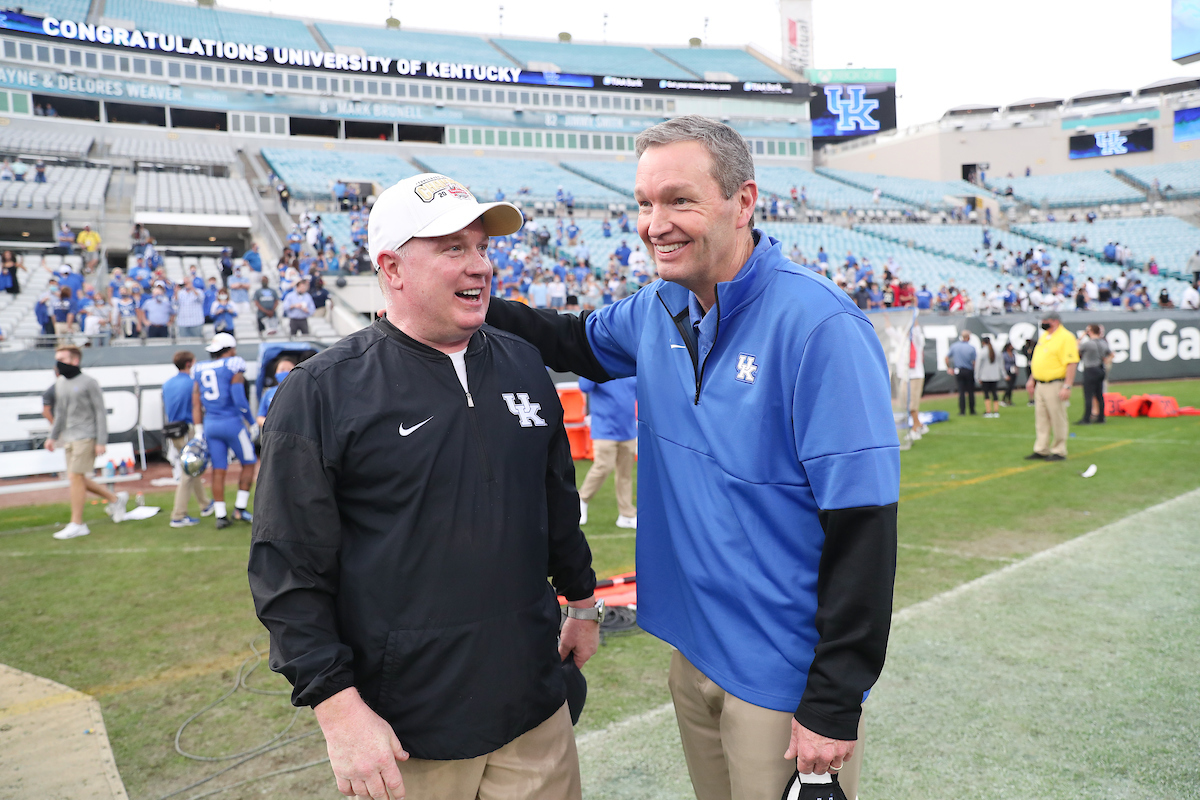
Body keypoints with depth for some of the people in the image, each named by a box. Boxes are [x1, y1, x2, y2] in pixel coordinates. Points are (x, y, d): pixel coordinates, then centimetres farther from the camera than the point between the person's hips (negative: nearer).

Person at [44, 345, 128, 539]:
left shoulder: (88, 382, -7)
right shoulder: (60, 384, 14)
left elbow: (100, 412, -8)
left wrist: (101, 442, -13)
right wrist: (53, 436, 16)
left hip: (86, 437, -7)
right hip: (68, 438, 7)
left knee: (76, 476, -10)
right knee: (79, 480, 7)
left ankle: (77, 524, -3)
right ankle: (115, 498, 26)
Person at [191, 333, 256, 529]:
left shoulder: (201, 371, 10)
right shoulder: (233, 368, -8)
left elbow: (196, 404, 11)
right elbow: (240, 400, -15)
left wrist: (199, 432, 14)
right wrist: (252, 424, -4)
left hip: (210, 424, 6)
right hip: (232, 422, -6)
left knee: (218, 470, 9)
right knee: (249, 463, 10)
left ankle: (221, 515, 11)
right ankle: (240, 508, 7)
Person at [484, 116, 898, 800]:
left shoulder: (821, 327, -22)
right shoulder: (657, 310, -1)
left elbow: (863, 523, -22)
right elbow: (582, 342, 21)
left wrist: (835, 704, -19)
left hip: (786, 678, -6)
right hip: (694, 649, 7)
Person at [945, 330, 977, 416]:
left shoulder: (954, 346, -1)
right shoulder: (971, 348, -10)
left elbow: (947, 358, 1)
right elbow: (974, 362, -8)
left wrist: (949, 368, 12)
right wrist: (975, 371, 7)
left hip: (958, 371, 2)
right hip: (969, 371, -2)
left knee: (961, 392, 4)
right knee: (970, 392, 7)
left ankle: (962, 411, 1)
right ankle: (972, 411, 12)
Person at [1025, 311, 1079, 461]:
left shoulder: (1066, 337, -12)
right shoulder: (1044, 336, 15)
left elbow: (1071, 363, -18)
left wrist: (1067, 387, -23)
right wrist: (1032, 380, 19)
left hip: (1055, 385, -8)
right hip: (1040, 385, 8)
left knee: (1057, 419, -1)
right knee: (1041, 419, 11)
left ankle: (1059, 451, 8)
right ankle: (1041, 450, 18)